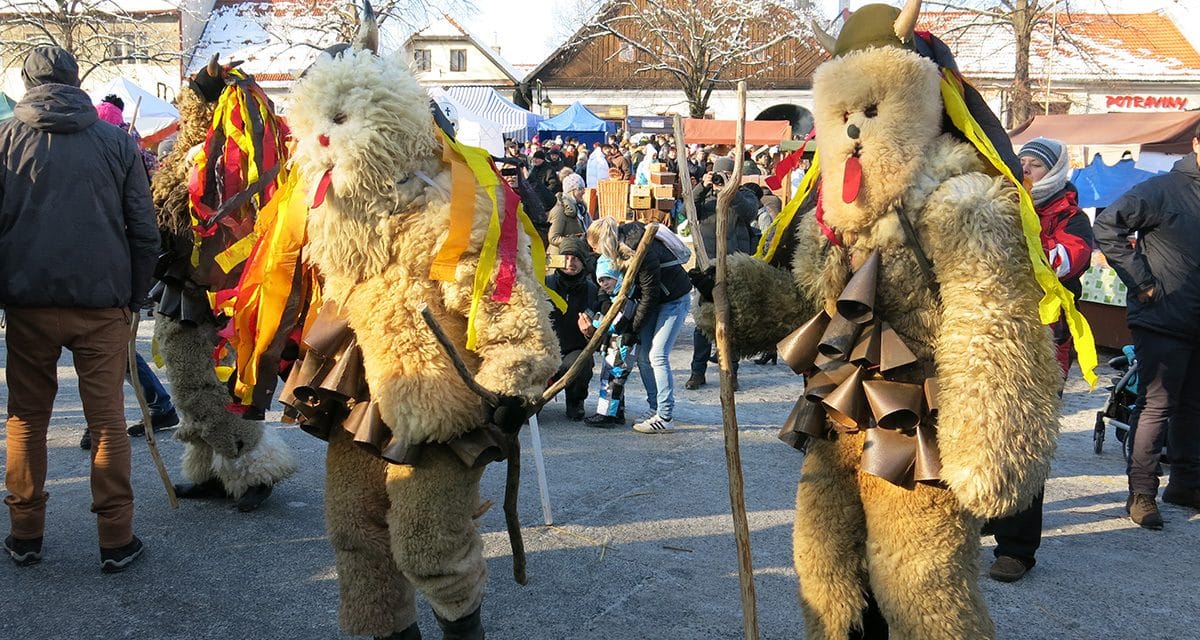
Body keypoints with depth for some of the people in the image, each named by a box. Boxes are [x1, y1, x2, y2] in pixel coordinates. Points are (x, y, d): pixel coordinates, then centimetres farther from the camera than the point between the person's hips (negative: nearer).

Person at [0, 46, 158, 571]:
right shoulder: (117, 141, 4)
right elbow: (144, 231, 4)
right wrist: (135, 296, 13)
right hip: (102, 302, 0)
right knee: (107, 420, 4)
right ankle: (116, 541, 6)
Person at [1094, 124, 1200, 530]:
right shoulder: (1162, 190, -11)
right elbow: (1107, 228, -16)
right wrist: (1142, 281, -15)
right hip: (1162, 322, -6)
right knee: (1157, 405, -3)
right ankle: (1141, 492, 5)